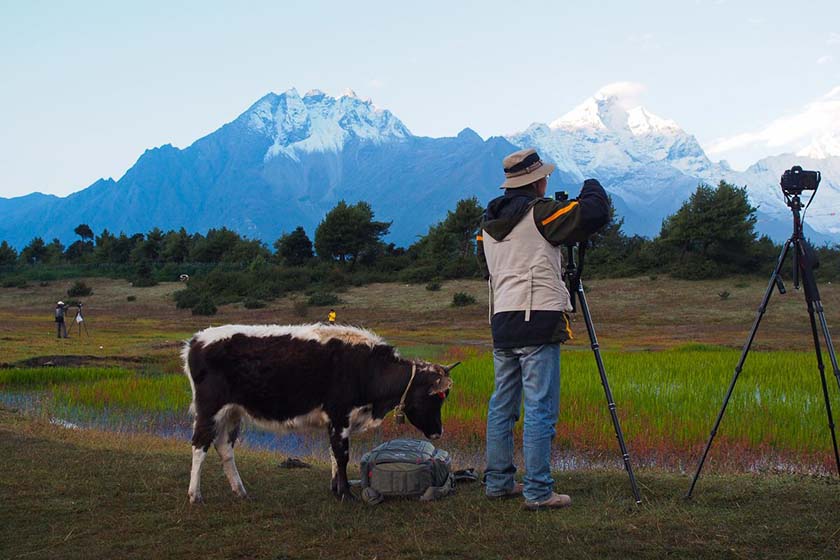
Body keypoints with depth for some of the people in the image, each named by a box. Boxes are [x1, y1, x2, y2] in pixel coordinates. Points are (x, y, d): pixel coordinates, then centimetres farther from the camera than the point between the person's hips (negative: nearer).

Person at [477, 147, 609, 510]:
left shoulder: (489, 222, 15)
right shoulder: (539, 212, -8)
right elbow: (595, 214, -13)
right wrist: (592, 189, 10)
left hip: (501, 321, 8)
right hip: (538, 321, -8)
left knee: (502, 405, 13)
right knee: (541, 409, -4)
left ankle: (498, 481, 20)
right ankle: (538, 491, -3)